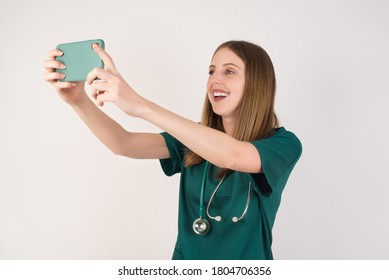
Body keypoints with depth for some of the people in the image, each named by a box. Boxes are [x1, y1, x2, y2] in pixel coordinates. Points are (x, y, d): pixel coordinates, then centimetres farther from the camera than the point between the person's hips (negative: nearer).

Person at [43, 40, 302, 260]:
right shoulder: (195, 139, 2)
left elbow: (231, 156, -30)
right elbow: (124, 145, -9)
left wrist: (141, 106, -35)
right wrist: (78, 100, -24)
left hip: (243, 272, -3)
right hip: (185, 259, 3)